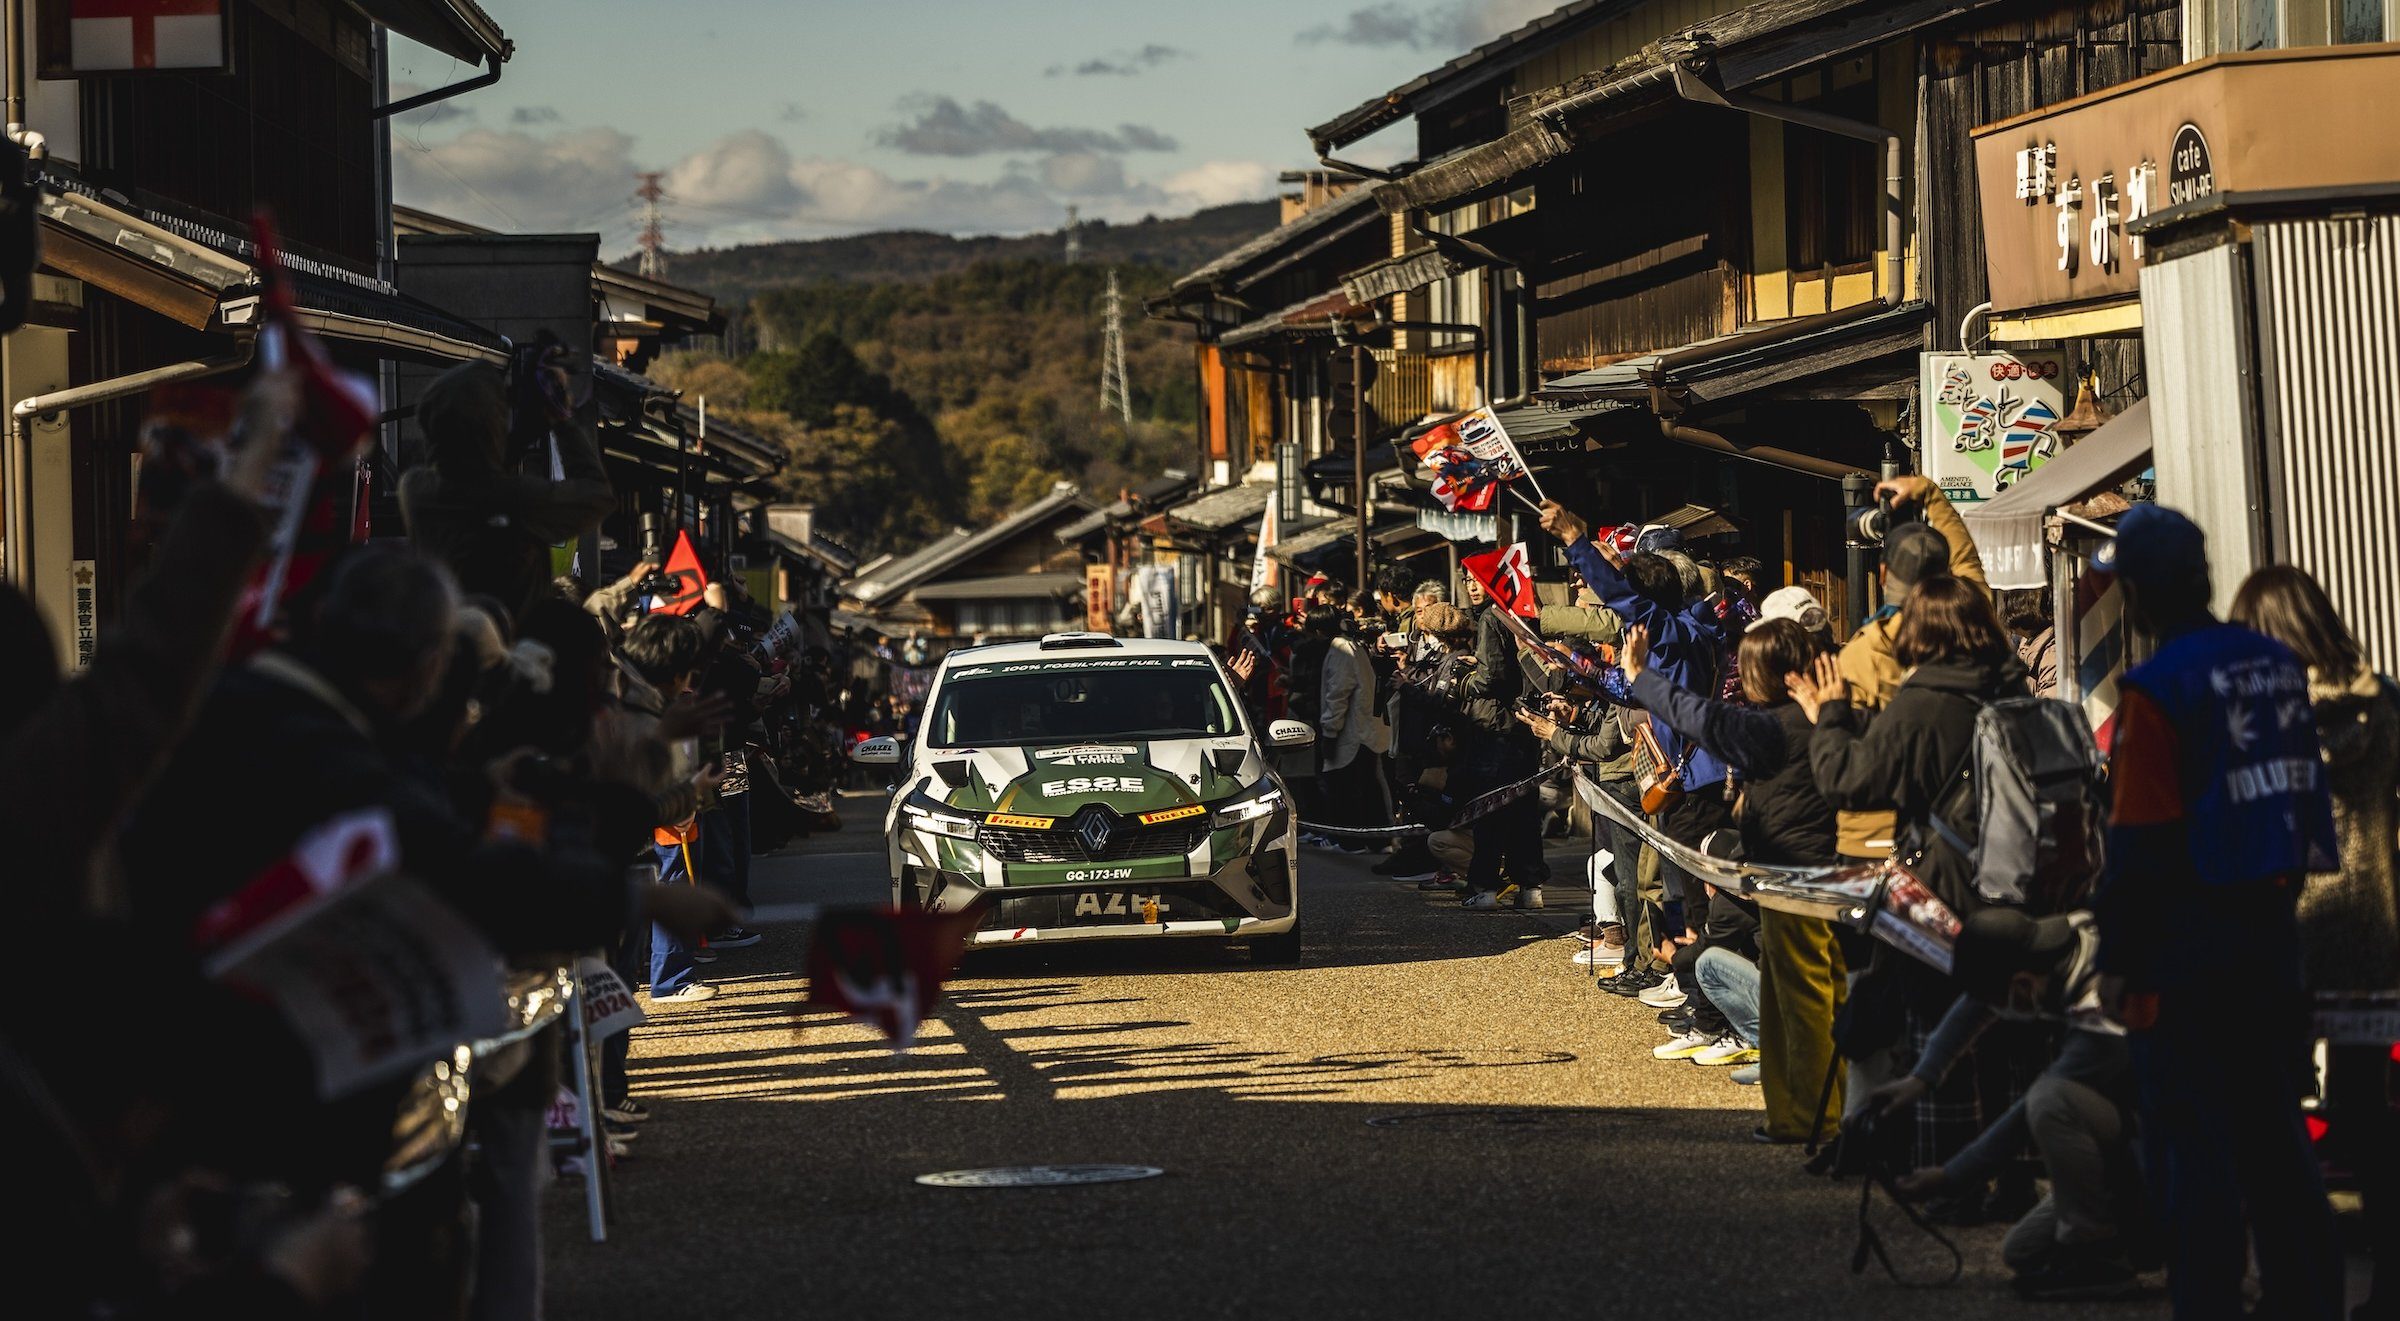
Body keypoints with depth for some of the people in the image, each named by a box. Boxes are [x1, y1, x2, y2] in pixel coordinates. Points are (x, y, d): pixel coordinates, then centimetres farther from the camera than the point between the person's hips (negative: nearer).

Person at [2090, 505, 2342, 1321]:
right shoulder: (2276, 664, 6)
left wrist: (2119, 961, -10)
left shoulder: (2156, 688, -16)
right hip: (2272, 928, 7)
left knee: (2194, 1139, -2)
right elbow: (2302, 793, 13)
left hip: (2189, 945, -7)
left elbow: (2139, 843, -16)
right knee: (2274, 1130, 14)